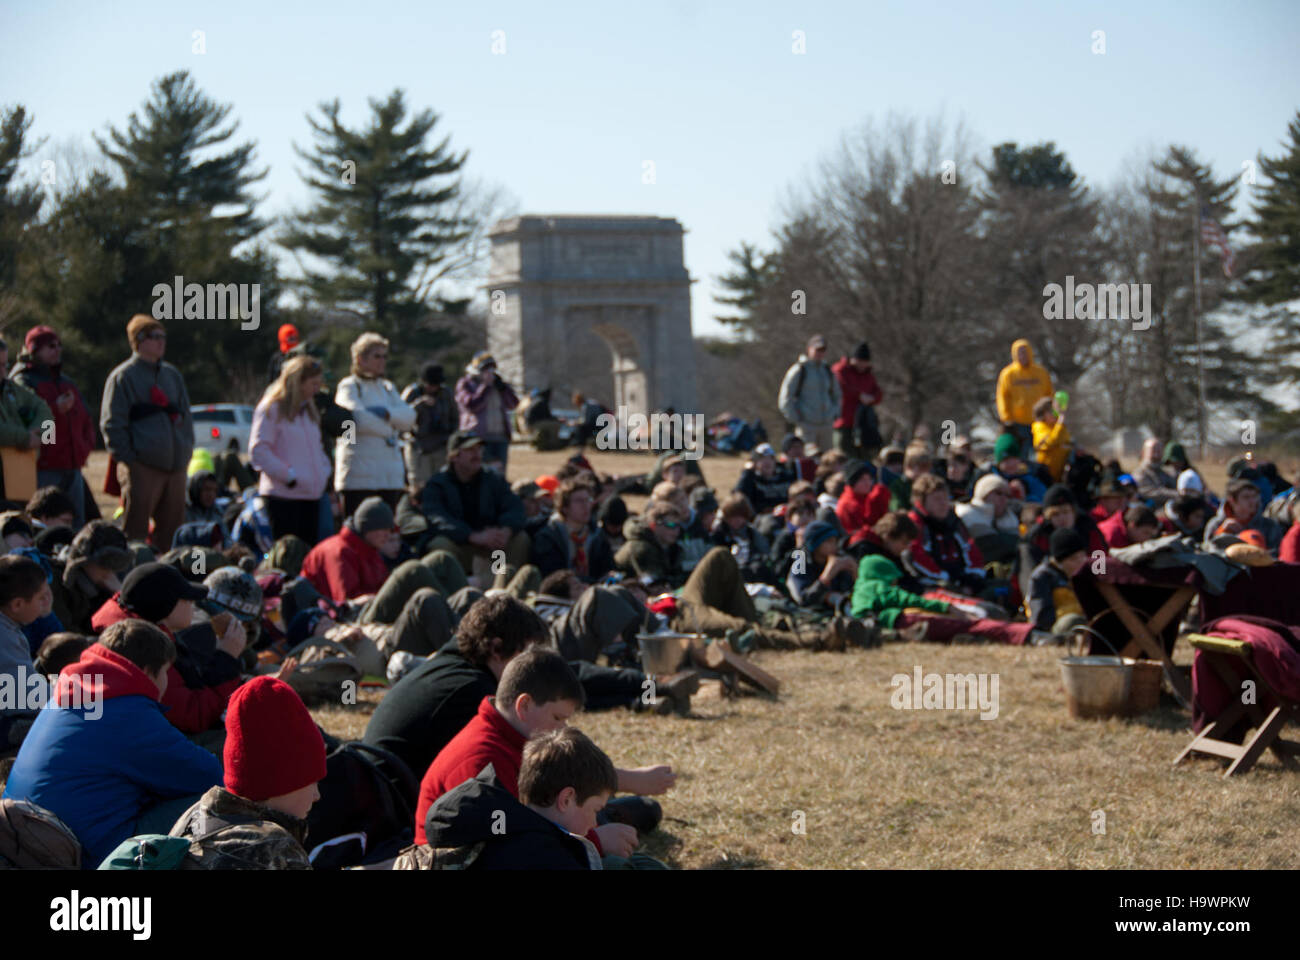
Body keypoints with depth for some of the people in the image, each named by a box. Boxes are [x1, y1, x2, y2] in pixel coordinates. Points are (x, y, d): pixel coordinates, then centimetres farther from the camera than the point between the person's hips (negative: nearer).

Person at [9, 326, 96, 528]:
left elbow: (87, 420, 28)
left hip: (72, 469, 8)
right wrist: (56, 409, -25)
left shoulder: (67, 384, 22)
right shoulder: (23, 382, -3)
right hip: (43, 471, -8)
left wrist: (85, 447, 13)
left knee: (77, 524, 8)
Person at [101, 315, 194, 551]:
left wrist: (186, 448, 11)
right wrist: (126, 458, -10)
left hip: (175, 466, 6)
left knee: (171, 528, 9)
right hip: (141, 467, -6)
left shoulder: (172, 375, 18)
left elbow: (185, 414, 25)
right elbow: (112, 423, -3)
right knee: (135, 531, -6)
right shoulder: (123, 376, -1)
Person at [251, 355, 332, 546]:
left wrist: (324, 473, 11)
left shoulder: (309, 410, 19)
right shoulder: (271, 409, -6)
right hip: (283, 496, -8)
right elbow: (258, 451, -12)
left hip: (311, 495, 8)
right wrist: (288, 475, -15)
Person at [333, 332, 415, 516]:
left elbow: (409, 417, 4)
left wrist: (387, 413, -13)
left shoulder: (387, 388, 20)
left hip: (390, 474, 7)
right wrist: (389, 431, -5)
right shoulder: (349, 386, -1)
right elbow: (359, 419, -17)